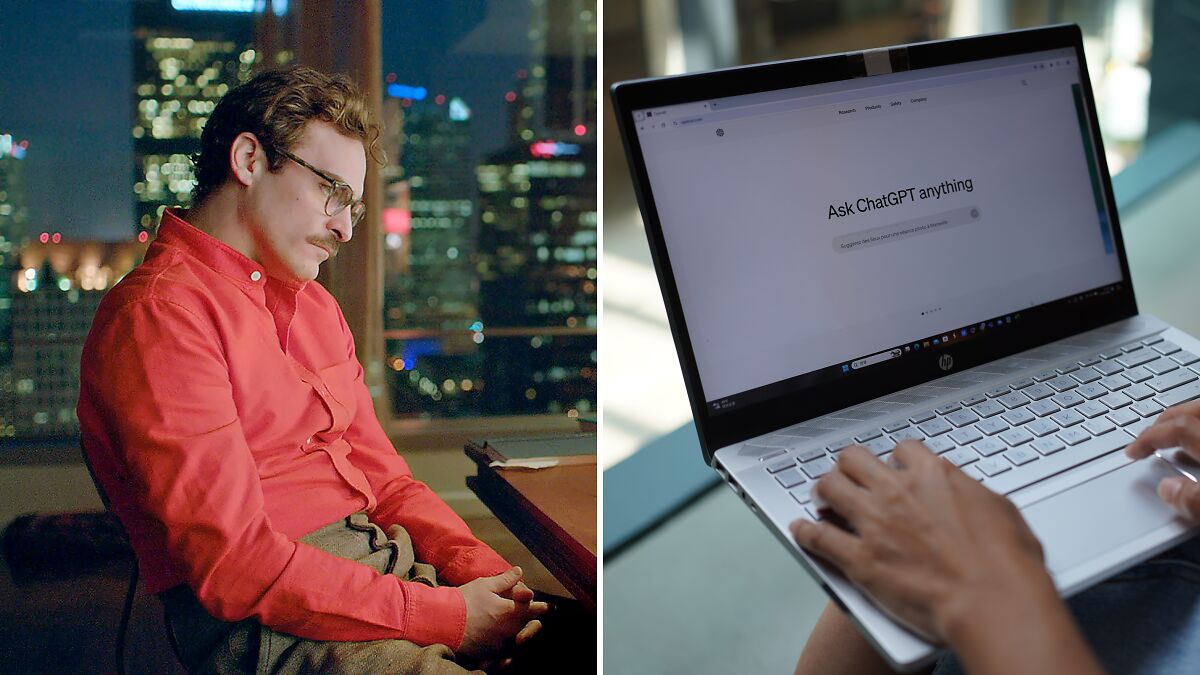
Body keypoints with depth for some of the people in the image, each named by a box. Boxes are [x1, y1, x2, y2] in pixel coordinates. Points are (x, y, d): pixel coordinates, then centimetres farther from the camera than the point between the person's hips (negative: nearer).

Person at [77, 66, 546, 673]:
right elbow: (236, 566, -17)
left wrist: (483, 571, -2)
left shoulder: (315, 306, 21)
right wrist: (446, 616, -18)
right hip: (269, 623, -8)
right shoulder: (160, 315, -9)